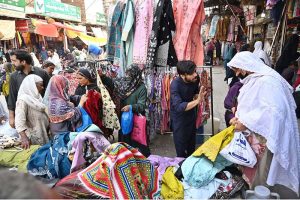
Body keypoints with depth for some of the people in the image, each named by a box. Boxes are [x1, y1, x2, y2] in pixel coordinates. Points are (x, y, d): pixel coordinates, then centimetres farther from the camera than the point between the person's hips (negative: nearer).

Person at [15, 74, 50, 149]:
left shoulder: (36, 97, 8)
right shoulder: (23, 100, -17)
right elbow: (19, 122, -26)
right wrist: (24, 139, -37)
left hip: (44, 134, 8)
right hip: (34, 137, -8)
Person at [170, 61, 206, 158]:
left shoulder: (195, 79, -13)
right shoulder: (175, 84, -31)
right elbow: (178, 107, -41)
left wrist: (198, 96, -13)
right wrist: (197, 101, -46)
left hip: (191, 115, 6)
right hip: (179, 118, -6)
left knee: (191, 148, 22)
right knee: (181, 151, 1)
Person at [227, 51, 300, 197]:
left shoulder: (266, 81, -22)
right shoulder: (253, 80, 9)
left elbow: (274, 110, -31)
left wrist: (246, 123, -26)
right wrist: (239, 117, -1)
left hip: (266, 137, -9)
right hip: (255, 135, 9)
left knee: (262, 176, 8)